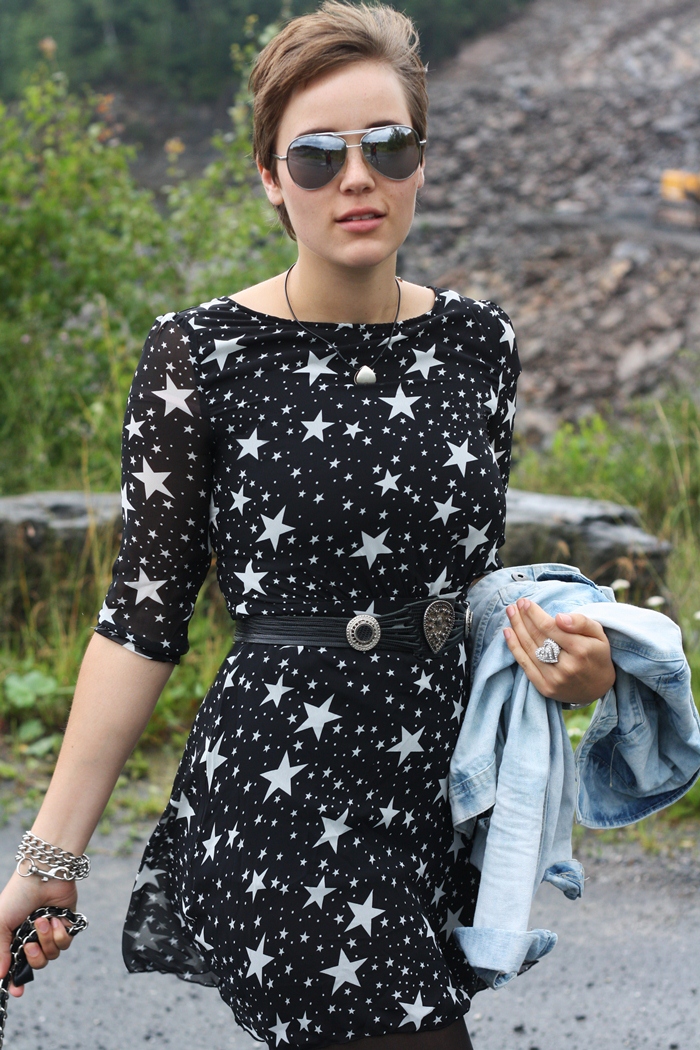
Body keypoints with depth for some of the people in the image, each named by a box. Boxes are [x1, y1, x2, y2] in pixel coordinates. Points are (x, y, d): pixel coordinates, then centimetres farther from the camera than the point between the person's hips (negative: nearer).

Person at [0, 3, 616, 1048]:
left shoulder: (478, 342, 5)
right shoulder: (199, 355, -8)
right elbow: (144, 617, -6)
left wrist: (559, 655, -6)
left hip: (451, 784, 5)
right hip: (285, 791, -5)